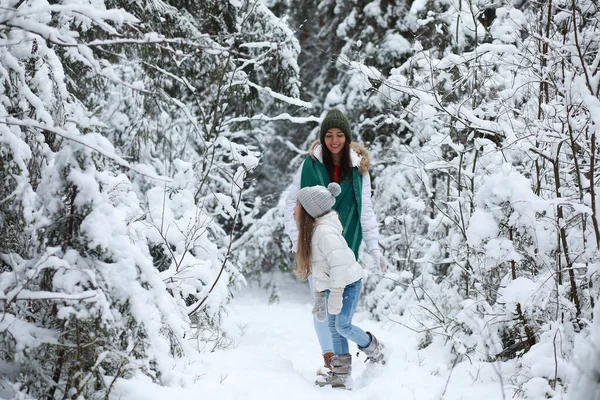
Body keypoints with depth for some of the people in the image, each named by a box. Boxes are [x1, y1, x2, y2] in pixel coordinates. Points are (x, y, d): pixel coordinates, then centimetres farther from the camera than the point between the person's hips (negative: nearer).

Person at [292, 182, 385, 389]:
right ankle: (340, 375, 14)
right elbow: (317, 267, 13)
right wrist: (319, 297, 16)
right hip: (332, 284, 10)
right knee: (333, 327, 8)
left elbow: (339, 264, -30)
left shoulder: (325, 232, -26)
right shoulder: (310, 231, 6)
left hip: (348, 283, -10)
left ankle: (374, 350, 17)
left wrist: (335, 295, -28)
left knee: (342, 325, -9)